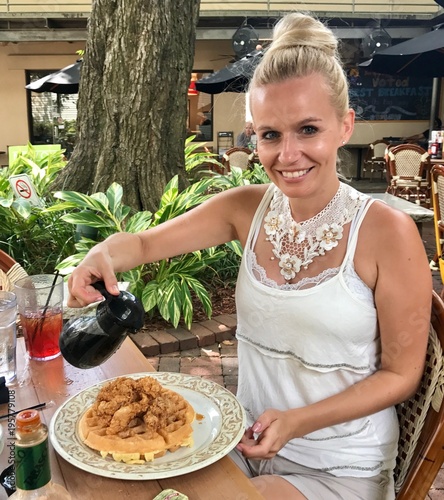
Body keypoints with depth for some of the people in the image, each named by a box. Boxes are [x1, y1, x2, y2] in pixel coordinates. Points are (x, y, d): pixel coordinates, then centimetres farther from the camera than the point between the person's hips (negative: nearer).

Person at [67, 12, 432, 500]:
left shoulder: (387, 232, -18)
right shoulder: (248, 208, -7)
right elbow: (147, 242, 1)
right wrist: (103, 254, -22)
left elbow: (400, 373, -11)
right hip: (246, 441, 4)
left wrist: (297, 422, -21)